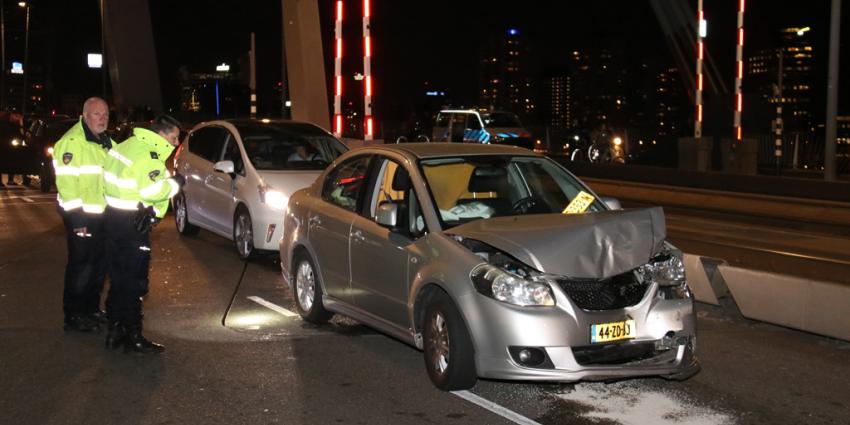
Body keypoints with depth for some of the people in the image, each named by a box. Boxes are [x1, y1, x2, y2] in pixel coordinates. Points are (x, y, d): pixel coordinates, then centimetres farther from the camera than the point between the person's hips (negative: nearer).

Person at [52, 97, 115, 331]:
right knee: (81, 266, -3)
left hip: (103, 214, 9)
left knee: (100, 264, 15)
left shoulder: (106, 143, 14)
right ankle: (74, 317, 6)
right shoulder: (72, 142, -14)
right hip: (82, 216, -9)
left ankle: (92, 309, 29)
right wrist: (76, 216, -23)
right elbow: (67, 182, -20)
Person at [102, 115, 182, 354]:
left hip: (114, 216, 10)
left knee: (119, 279, 16)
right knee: (134, 282, -3)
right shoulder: (148, 155, -16)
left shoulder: (131, 144, 15)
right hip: (131, 224, -10)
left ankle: (115, 332, 23)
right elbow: (153, 191, -24)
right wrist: (175, 183, -8)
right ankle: (134, 338, 2)